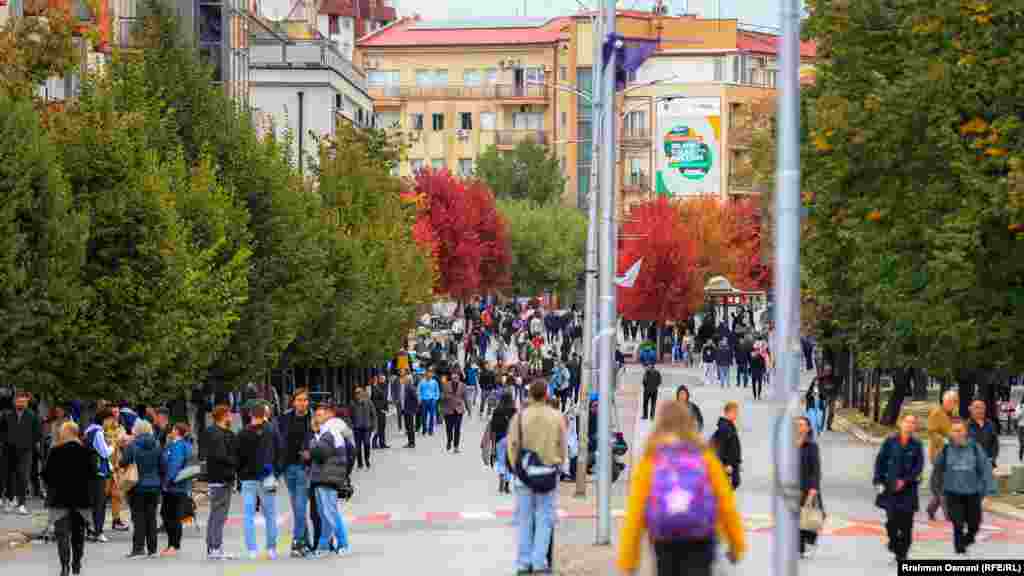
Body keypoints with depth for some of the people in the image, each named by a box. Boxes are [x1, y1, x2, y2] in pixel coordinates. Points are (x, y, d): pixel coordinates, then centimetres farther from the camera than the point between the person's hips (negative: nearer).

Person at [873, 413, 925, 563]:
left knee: (906, 522, -3)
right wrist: (879, 481, -2)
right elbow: (880, 461, 5)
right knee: (892, 519, -7)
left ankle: (902, 552, 8)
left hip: (908, 489, 0)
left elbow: (919, 467, -2)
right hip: (890, 487, 0)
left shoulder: (916, 445, 2)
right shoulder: (890, 442, 2)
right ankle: (893, 541, 22)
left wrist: (905, 480, -13)